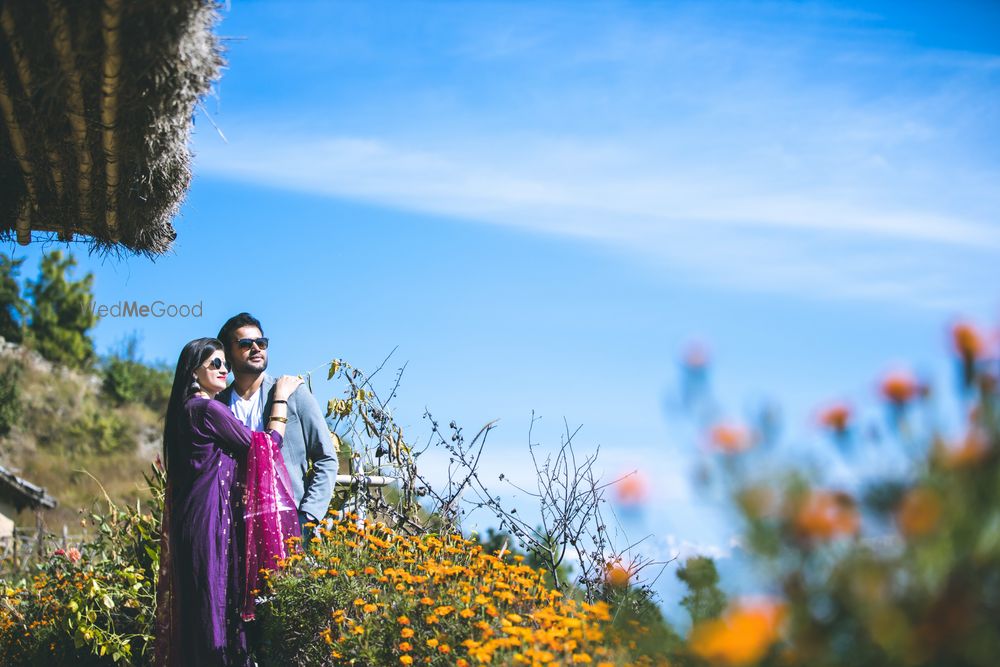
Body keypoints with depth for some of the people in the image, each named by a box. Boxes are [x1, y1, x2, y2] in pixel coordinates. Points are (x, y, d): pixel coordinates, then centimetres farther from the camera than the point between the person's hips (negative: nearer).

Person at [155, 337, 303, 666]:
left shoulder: (186, 410, 16)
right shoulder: (208, 409, -11)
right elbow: (266, 446, -7)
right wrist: (281, 397, 2)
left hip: (192, 520, 9)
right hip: (212, 520, -9)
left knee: (198, 609, 11)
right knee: (217, 606, -6)